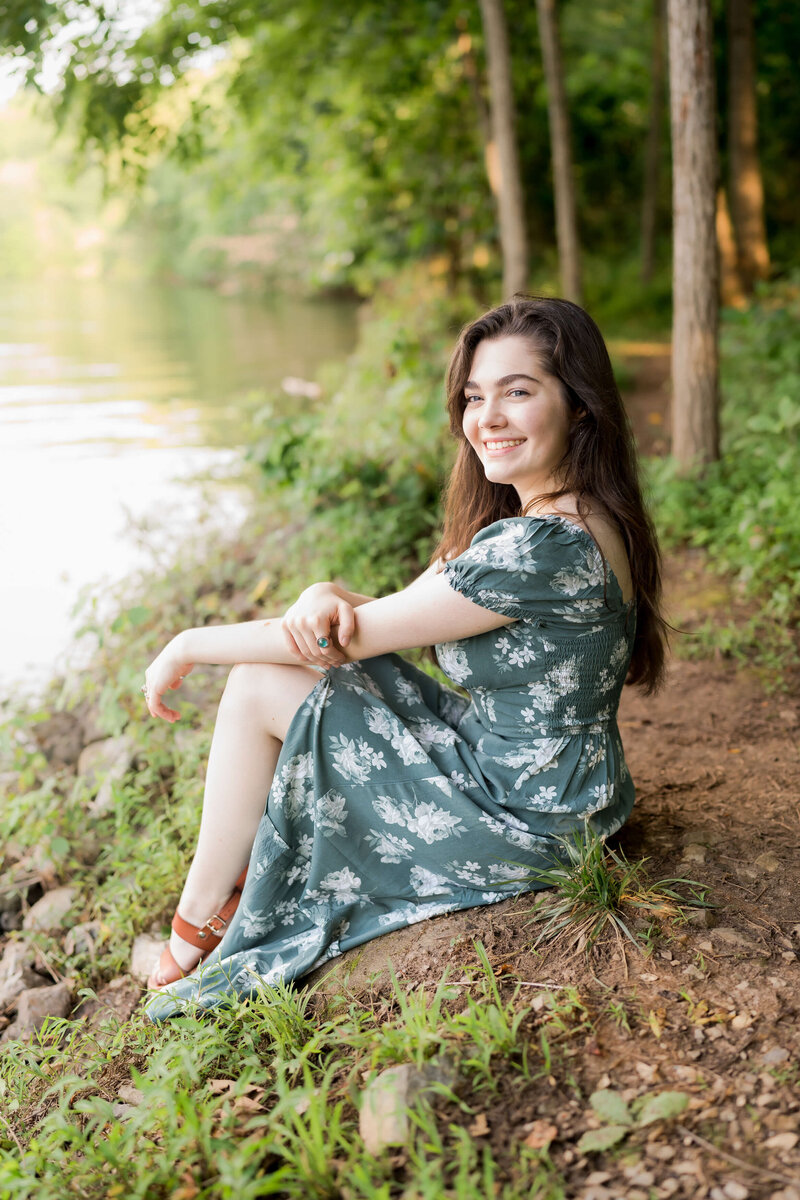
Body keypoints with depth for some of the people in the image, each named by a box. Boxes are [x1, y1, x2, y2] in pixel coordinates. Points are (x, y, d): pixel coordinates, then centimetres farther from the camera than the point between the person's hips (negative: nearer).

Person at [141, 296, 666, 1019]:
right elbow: (401, 612, 6)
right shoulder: (547, 519, 4)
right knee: (269, 672, 9)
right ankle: (230, 883, 20)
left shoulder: (545, 547, -28)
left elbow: (357, 636, -21)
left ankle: (196, 930, 13)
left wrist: (190, 645, -8)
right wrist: (325, 597, -18)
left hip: (524, 817, -9)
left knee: (259, 689, -6)